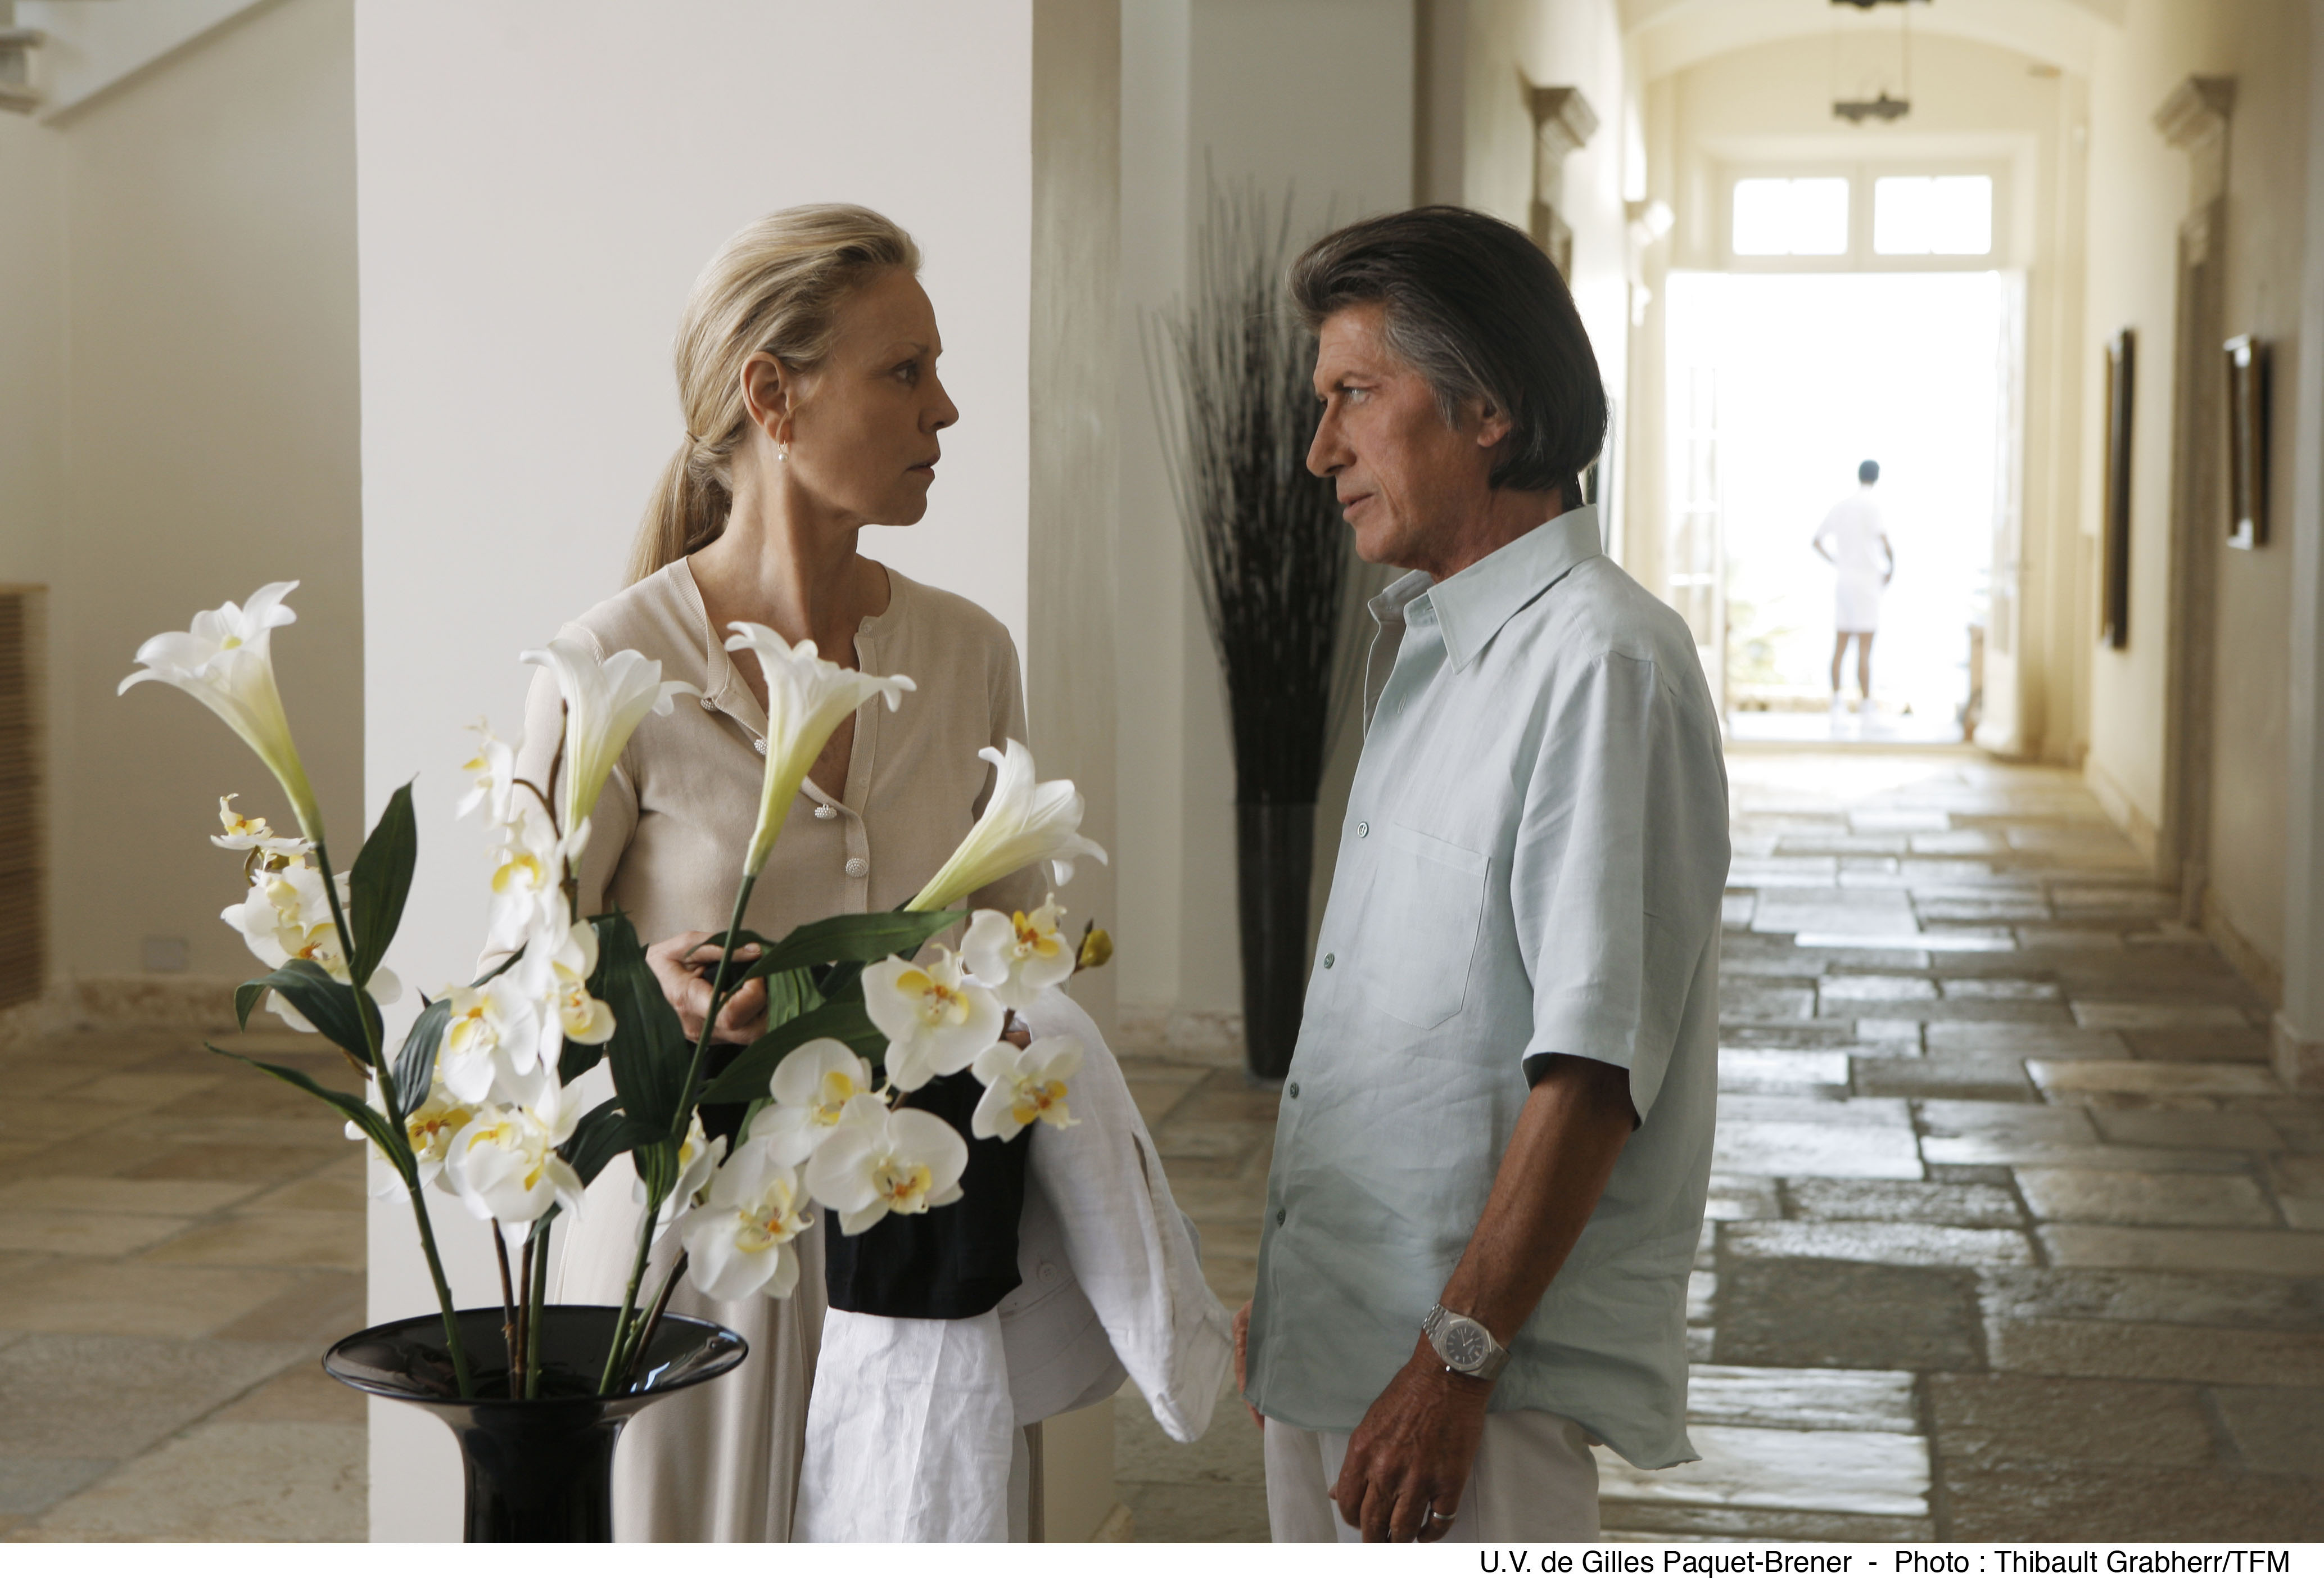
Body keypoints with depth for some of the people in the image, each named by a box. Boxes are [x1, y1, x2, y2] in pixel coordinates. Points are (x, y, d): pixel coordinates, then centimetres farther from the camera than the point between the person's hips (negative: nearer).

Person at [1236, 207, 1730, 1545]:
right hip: (1326, 1339, 8)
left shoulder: (1605, 663, -16)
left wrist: (1456, 1360, -20)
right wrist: (1283, 1295, 17)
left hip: (1480, 1379, -8)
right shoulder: (1424, 649, 13)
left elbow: (1593, 1067, -21)